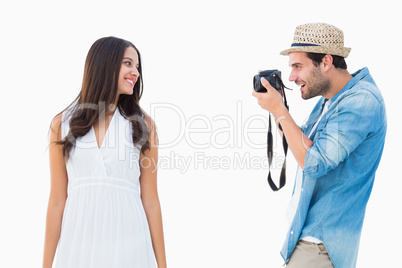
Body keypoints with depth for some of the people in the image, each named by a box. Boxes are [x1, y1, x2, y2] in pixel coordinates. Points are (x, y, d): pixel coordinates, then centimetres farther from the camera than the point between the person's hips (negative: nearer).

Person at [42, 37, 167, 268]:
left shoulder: (143, 125, 2)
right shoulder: (63, 124, 3)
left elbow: (150, 200, 1)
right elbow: (57, 200, 5)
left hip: (128, 246, 0)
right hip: (78, 245, 1)